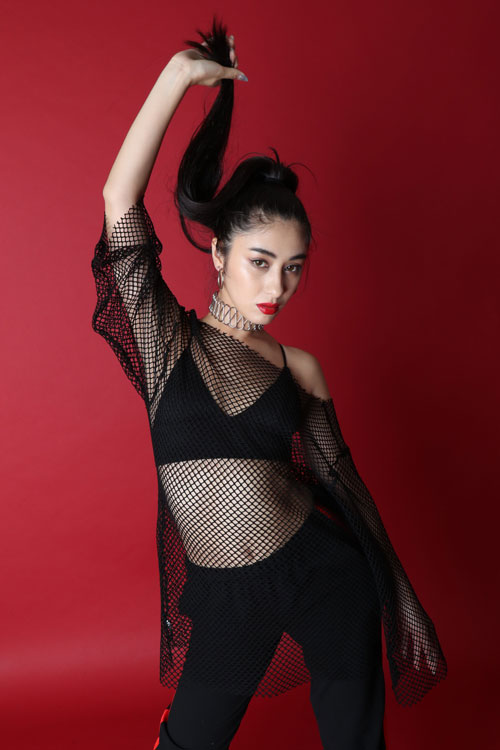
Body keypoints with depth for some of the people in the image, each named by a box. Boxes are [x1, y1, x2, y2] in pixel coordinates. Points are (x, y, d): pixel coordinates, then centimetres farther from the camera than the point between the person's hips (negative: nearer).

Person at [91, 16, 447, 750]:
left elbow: (341, 477, 6)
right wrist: (180, 73, -11)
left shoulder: (298, 367, 2)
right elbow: (121, 201, -13)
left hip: (326, 572, 2)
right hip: (223, 599, -1)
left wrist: (402, 594, 10)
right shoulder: (166, 339, -4)